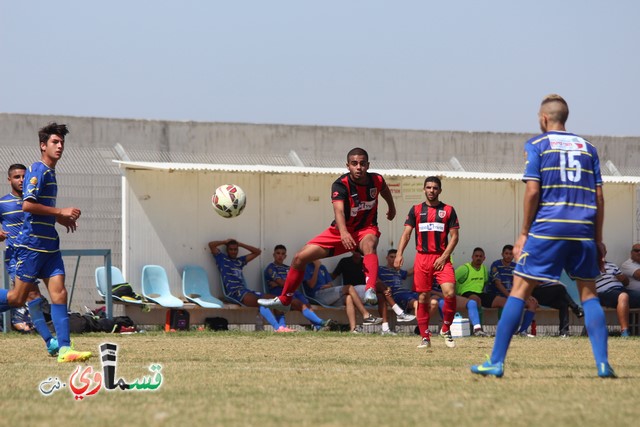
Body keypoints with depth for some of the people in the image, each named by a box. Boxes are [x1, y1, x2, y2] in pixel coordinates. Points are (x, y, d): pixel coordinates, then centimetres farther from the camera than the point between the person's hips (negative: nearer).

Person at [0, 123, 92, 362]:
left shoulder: (50, 172, 17)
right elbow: (27, 205, -21)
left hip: (49, 245, 8)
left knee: (59, 294, -4)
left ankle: (64, 349, -10)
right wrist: (60, 212, -17)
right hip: (32, 244, -8)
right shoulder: (38, 171, -11)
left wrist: (61, 218, 18)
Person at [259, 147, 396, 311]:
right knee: (300, 257, -1)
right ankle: (284, 300, 19)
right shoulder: (341, 185, -23)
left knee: (369, 245, -40)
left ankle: (370, 290, -59)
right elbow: (339, 210, -41)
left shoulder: (376, 180, -12)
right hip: (341, 230, 1)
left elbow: (385, 191, 16)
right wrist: (343, 233, -60)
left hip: (366, 228, -1)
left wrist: (392, 208, 34)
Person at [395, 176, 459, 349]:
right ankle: (425, 337, 10)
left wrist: (444, 257, -8)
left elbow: (454, 236, 4)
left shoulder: (448, 210, 7)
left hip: (441, 258, -1)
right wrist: (399, 253, -10)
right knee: (423, 297, 2)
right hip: (422, 257, 1)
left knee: (449, 293, -17)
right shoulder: (416, 210, 10)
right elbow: (406, 233, 5)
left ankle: (446, 330, 3)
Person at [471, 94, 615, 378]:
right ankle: (603, 363, -2)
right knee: (588, 292, 11)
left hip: (547, 227, -3)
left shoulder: (536, 145, 5)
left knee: (520, 289, 0)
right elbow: (599, 196, 11)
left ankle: (496, 362, -3)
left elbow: (533, 190, -4)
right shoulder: (587, 147, 15)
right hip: (583, 230, 3)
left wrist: (524, 234, 2)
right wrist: (598, 240, 15)